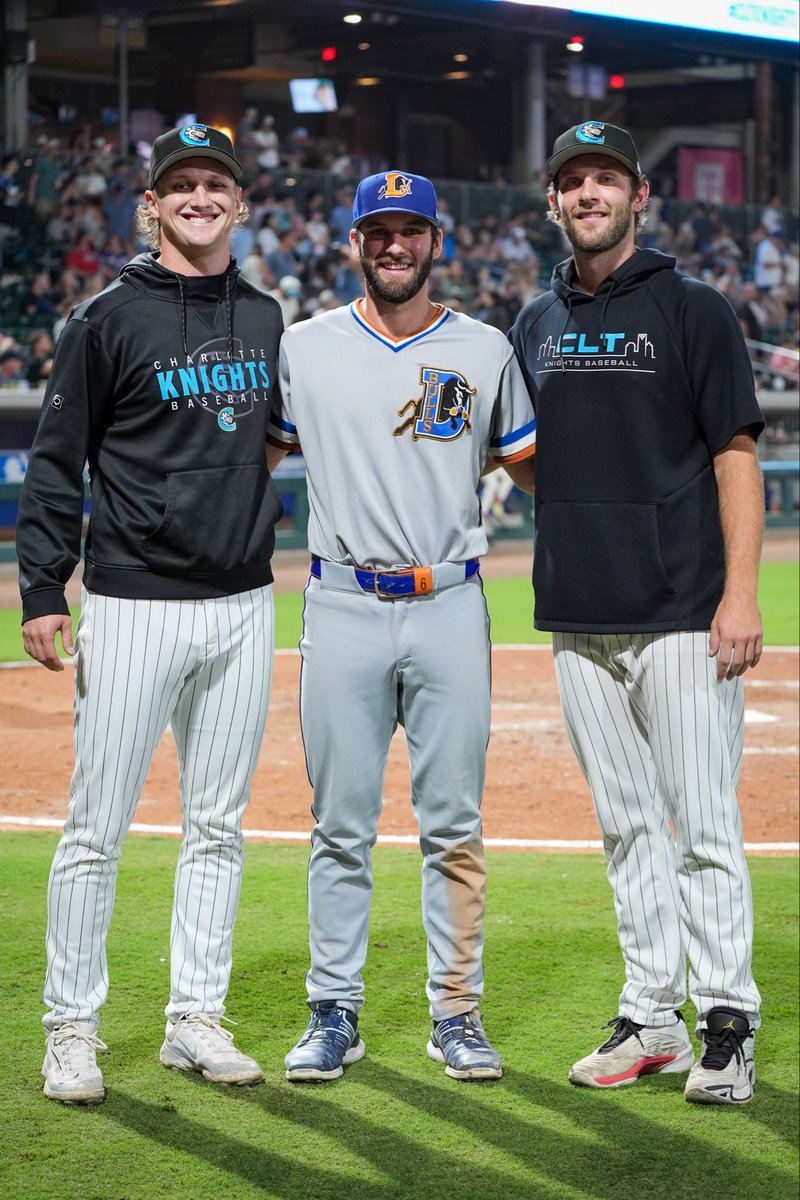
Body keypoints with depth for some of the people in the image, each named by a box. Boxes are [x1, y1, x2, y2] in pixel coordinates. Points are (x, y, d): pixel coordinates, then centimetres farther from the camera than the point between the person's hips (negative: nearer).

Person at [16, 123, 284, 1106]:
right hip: (134, 607, -5)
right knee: (97, 829, -2)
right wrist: (42, 590, -9)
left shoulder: (267, 318, 11)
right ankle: (71, 1027, 8)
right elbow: (56, 462, -3)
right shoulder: (110, 318, -4)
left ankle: (195, 1021, 18)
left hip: (242, 605, 5)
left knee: (218, 828, 9)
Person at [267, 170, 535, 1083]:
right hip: (343, 607, 0)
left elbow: (534, 464, 12)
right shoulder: (304, 347, 7)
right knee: (340, 824, 3)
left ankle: (457, 1014, 11)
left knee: (454, 825, 3)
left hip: (449, 606, 0)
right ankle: (334, 1014, 11)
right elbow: (257, 457, 15)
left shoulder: (484, 350, 8)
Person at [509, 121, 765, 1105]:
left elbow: (736, 457, -6)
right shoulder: (538, 324, 14)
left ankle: (726, 1023, 2)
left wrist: (739, 595, -14)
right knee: (626, 827, 10)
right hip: (580, 618, 5)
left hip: (682, 617, -5)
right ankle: (651, 1019, 16)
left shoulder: (692, 311, -1)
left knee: (702, 824, -5)